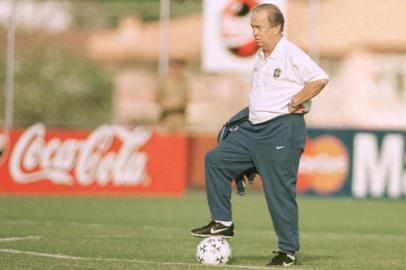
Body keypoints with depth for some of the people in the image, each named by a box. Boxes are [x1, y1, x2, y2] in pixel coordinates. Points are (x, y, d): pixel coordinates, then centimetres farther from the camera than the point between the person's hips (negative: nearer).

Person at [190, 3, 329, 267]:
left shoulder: (291, 54, -14)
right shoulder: (261, 57, 14)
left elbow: (320, 79, -24)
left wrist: (294, 103, -19)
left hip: (282, 130, -9)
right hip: (254, 127, 9)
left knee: (280, 190, -6)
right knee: (216, 159, 5)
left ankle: (289, 251, 3)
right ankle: (222, 223, 9)